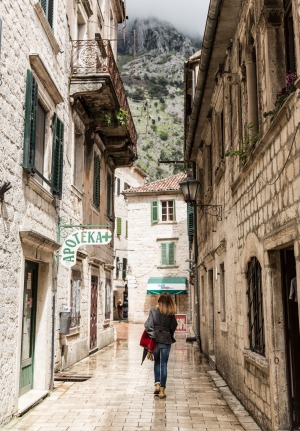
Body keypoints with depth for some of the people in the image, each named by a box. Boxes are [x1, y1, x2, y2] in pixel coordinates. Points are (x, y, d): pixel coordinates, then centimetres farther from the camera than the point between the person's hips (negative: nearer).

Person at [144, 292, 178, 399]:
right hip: (166, 340, 0)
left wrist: (152, 335, 1)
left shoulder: (153, 310, -7)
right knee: (164, 364, 6)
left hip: (155, 339, 0)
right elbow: (174, 327, 2)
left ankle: (157, 384, 10)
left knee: (157, 362, 19)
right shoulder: (171, 313, -4)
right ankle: (162, 390, 6)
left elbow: (148, 325, -12)